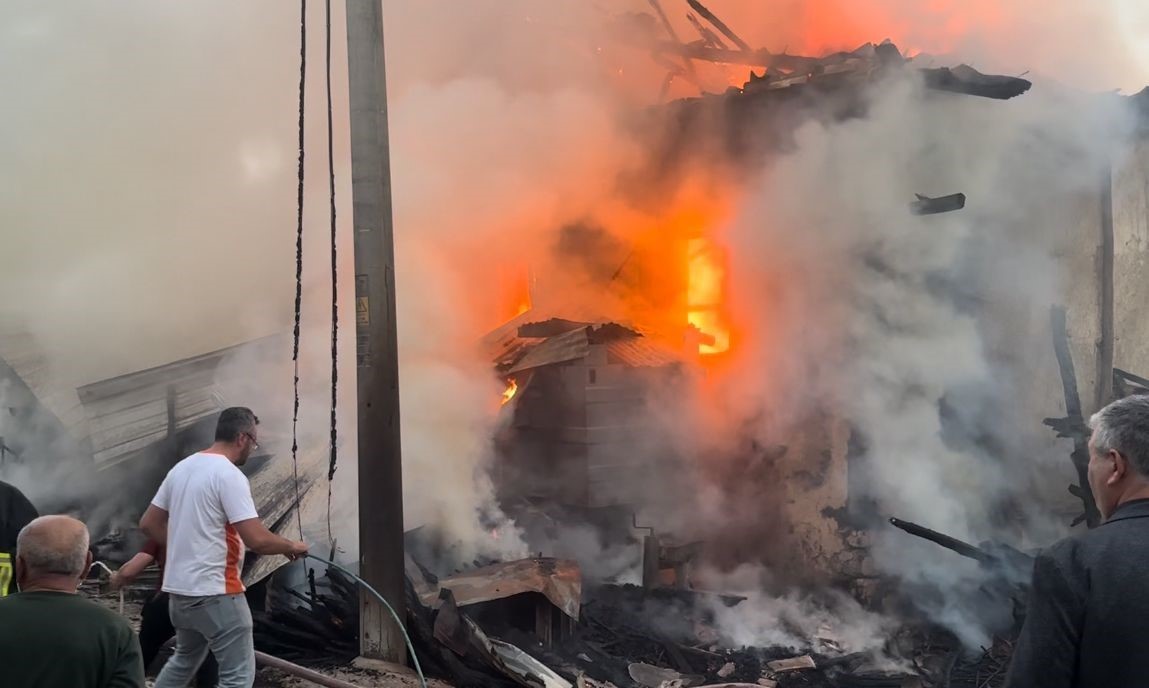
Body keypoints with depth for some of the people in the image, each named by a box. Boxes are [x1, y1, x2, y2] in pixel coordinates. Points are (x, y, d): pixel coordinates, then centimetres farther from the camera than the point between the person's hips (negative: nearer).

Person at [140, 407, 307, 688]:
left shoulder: (182, 468, 9)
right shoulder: (229, 475, -17)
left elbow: (148, 524, 15)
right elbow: (257, 540, -23)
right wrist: (291, 546, -6)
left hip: (179, 587, 9)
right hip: (214, 593, -9)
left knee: (184, 660, 29)